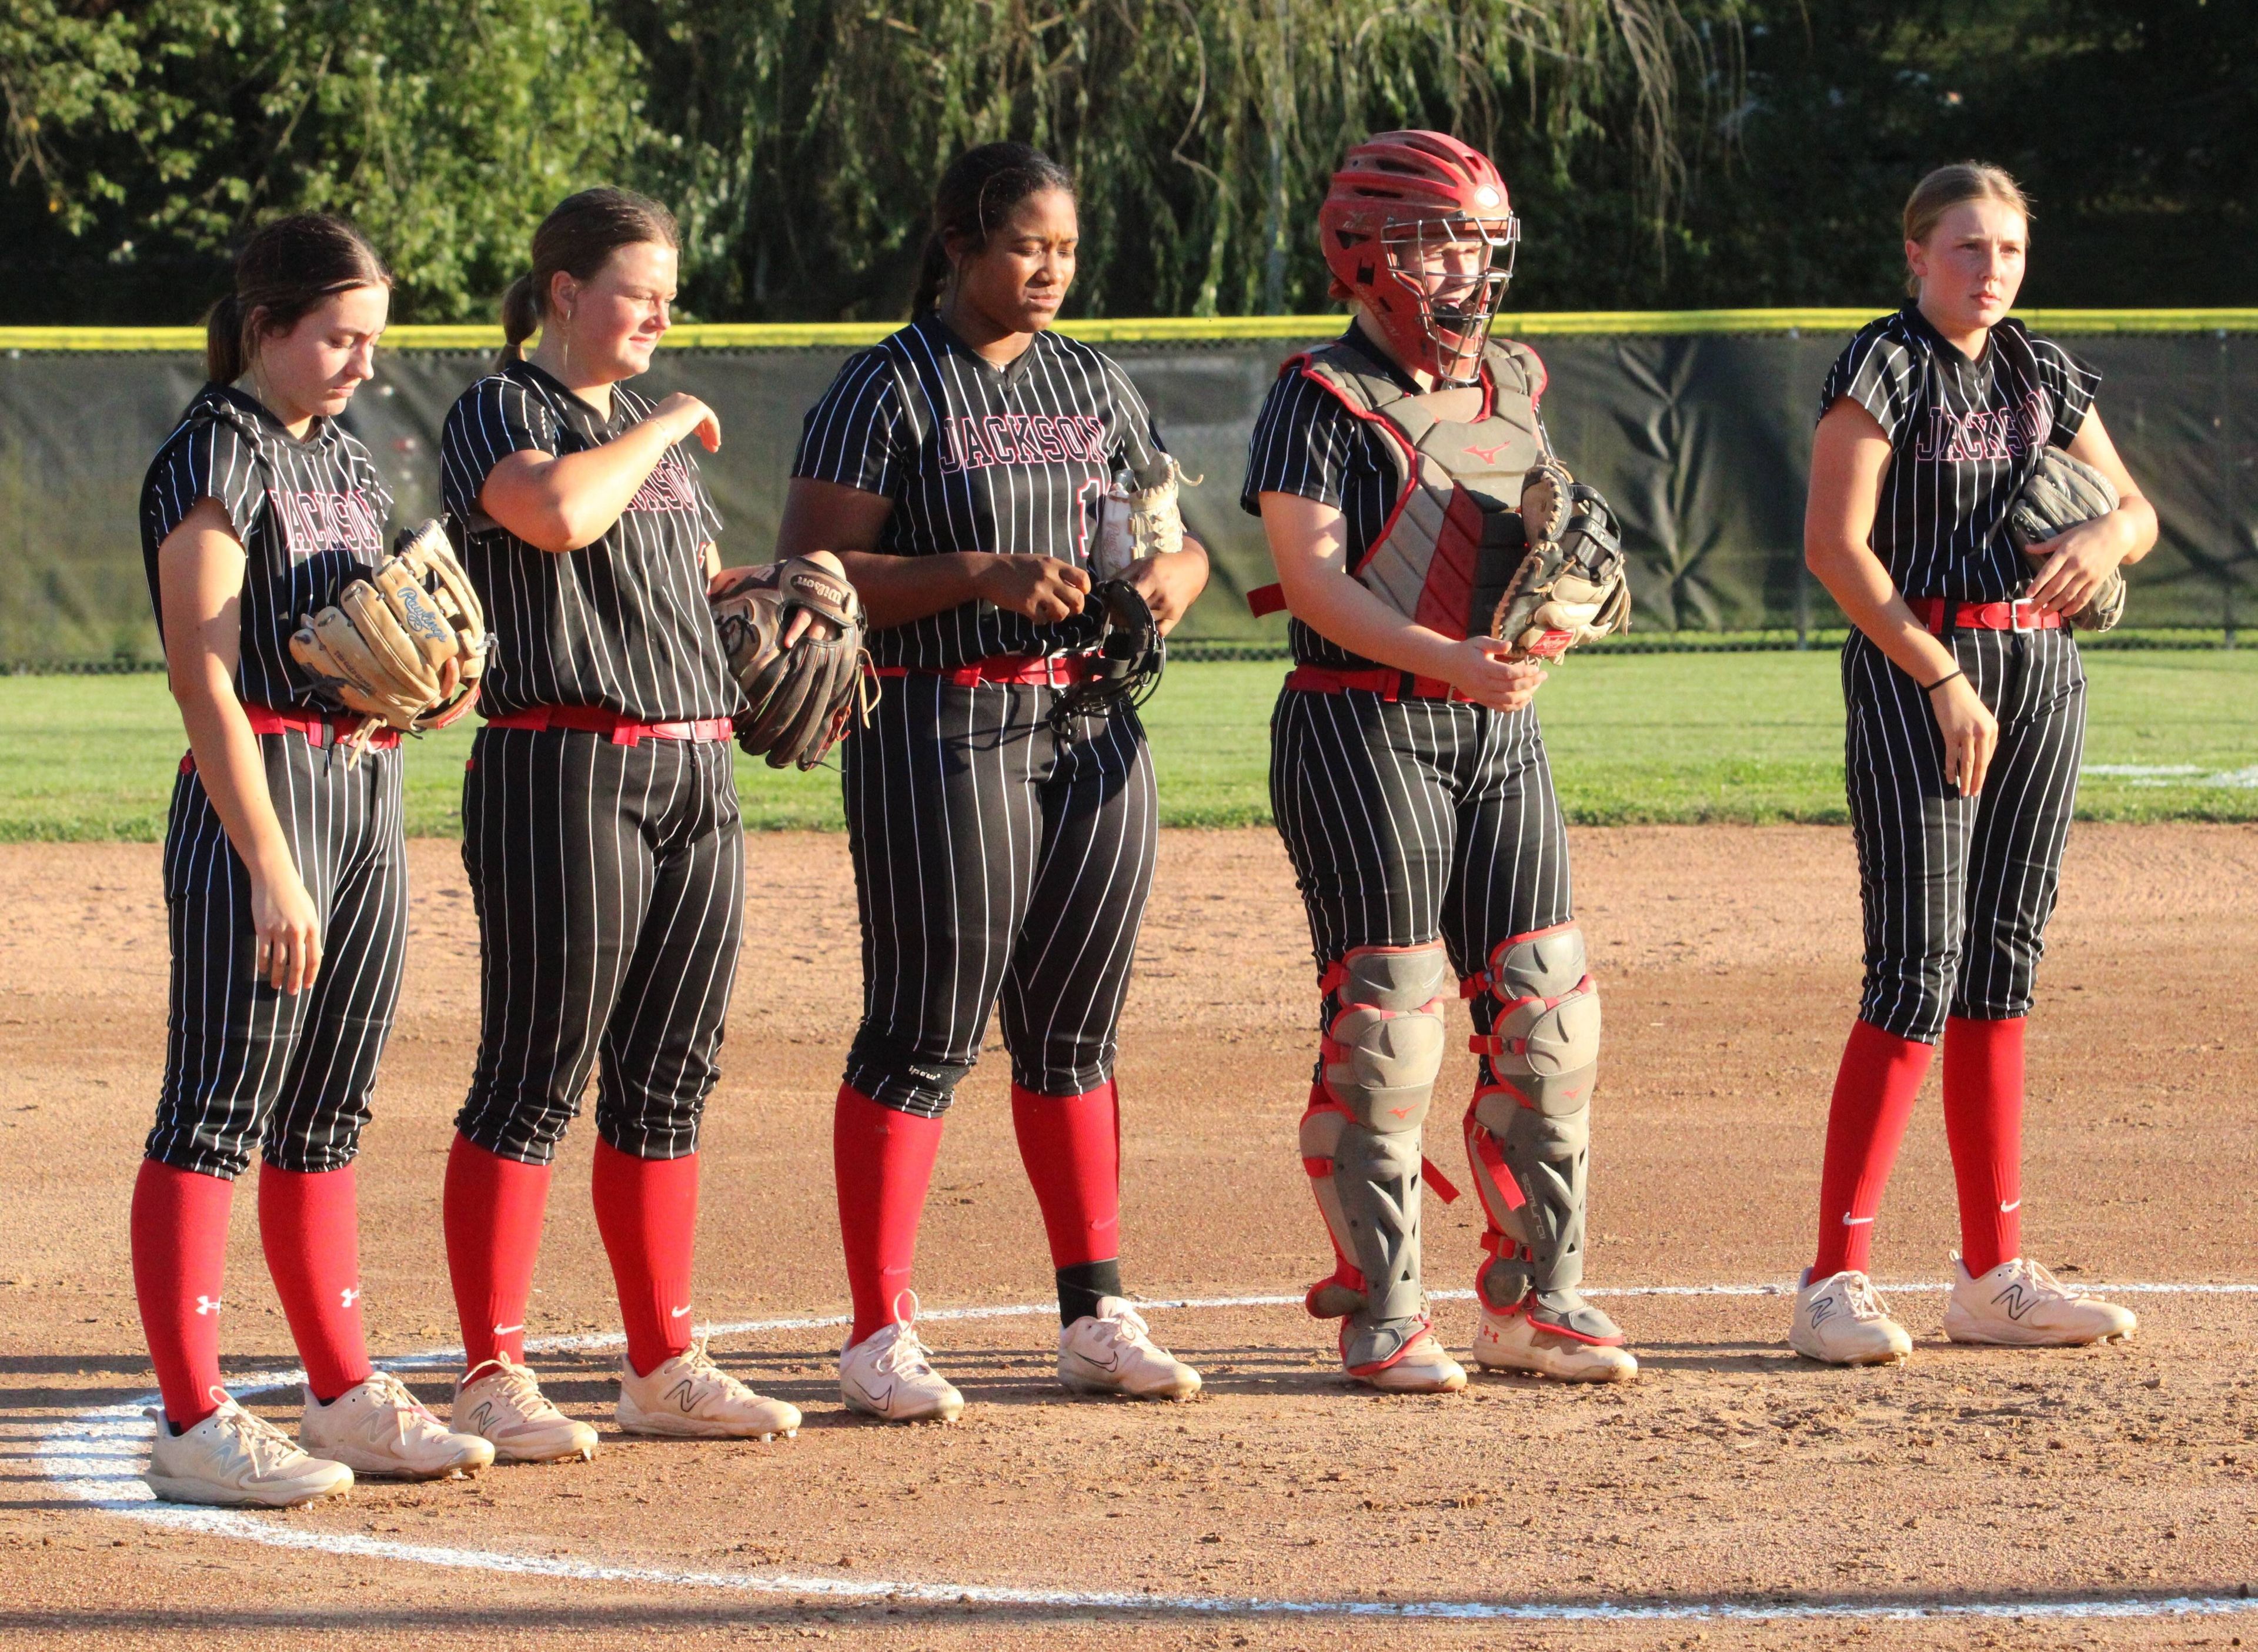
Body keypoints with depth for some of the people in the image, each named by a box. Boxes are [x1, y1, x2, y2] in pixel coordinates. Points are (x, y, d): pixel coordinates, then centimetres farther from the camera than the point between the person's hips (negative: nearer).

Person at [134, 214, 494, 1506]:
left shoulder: (351, 464, 16)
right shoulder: (215, 463, -10)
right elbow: (206, 682, -16)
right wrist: (272, 872, -22)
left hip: (369, 794, 8)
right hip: (260, 790, -8)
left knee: (329, 1110, 13)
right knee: (219, 1109, -8)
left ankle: (346, 1397, 19)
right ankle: (195, 1423, -9)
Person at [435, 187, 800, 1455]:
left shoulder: (657, 435, 20)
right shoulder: (498, 415, -4)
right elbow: (560, 512, -25)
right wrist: (667, 428, -10)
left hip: (697, 773, 8)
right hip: (564, 767, -8)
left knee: (670, 1079, 10)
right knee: (536, 1080, -7)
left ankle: (665, 1365, 16)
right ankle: (495, 1378, -5)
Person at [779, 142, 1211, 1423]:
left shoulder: (1095, 385, 14)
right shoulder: (890, 391, -6)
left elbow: (1179, 535, 21)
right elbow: (814, 570, -12)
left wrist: (1173, 574, -3)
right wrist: (983, 575, -21)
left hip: (1094, 732, 6)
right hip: (941, 730, -6)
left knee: (1075, 1025, 11)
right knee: (927, 1031, -7)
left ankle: (1097, 1317, 18)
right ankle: (881, 1334, -3)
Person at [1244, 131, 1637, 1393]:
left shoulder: (1514, 389, 15)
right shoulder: (1327, 399, -7)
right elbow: (1312, 577, -16)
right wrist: (1447, 661, -29)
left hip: (1503, 731, 7)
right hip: (1364, 725, -7)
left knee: (1548, 1016, 5)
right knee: (1386, 1021, -6)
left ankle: (1533, 1296, 15)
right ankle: (1381, 1313, 1)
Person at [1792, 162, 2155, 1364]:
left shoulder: (2044, 375, 13)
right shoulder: (1884, 366, -8)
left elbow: (2137, 508, 18)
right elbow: (1835, 547, -15)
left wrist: (2108, 536, -7)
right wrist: (1946, 684, -18)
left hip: (2042, 673, 7)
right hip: (1912, 667, -7)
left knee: (2001, 966, 8)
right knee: (1917, 975, -12)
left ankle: (1993, 1277, 13)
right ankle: (1835, 1281, -10)